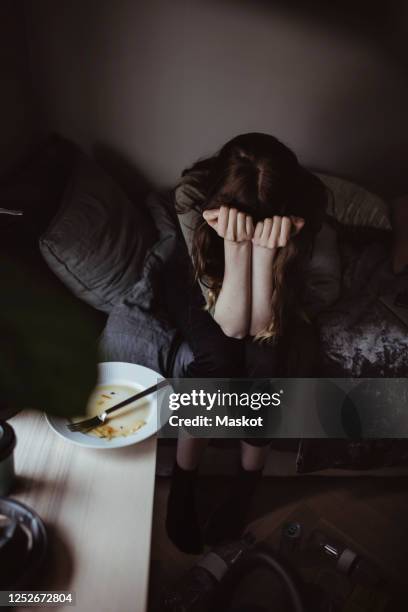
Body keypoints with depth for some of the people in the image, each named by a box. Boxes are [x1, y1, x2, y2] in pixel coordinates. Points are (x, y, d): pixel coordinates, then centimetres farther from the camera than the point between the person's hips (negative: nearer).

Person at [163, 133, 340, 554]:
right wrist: (236, 243, -48)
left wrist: (264, 246, -46)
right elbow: (231, 324, -35)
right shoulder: (192, 197, -34)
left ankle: (247, 483, 1)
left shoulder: (306, 210, -31)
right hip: (203, 283, -1)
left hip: (280, 297, 1)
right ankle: (183, 483, -4)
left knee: (270, 361, -28)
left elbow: (261, 325, -32)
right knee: (218, 359, -30)